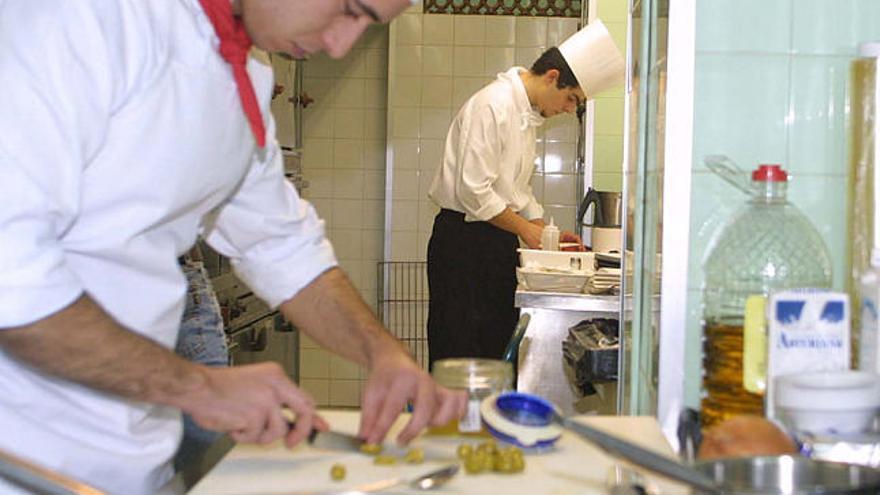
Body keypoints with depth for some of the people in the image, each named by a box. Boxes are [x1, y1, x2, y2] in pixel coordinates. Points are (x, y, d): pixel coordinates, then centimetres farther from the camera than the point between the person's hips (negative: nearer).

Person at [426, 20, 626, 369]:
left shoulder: (525, 114, 15)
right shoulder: (493, 105, -16)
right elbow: (473, 190, -21)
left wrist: (546, 233, 13)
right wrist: (524, 229, -13)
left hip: (497, 243, 10)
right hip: (464, 239, -9)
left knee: (499, 345, 10)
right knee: (461, 351, -5)